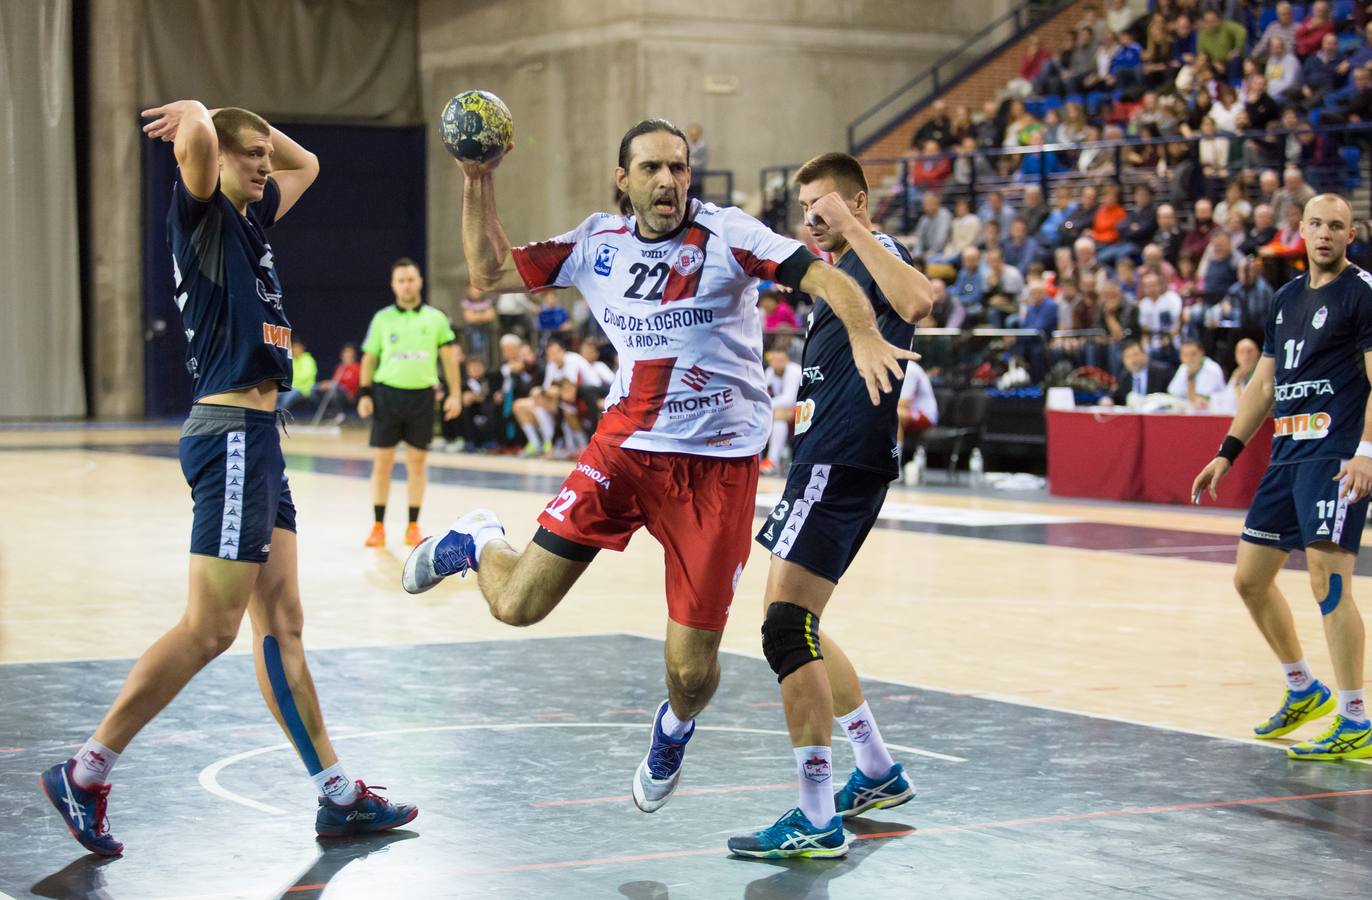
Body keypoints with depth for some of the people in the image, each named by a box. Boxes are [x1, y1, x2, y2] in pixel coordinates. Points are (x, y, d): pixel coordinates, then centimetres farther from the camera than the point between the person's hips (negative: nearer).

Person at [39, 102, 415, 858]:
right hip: (230, 435, -9)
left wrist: (249, 125, 19)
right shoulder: (200, 216, -7)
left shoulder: (251, 221, 18)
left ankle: (338, 795, 13)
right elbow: (193, 141, -27)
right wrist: (198, 117, -5)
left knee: (279, 623, 10)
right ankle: (84, 773, -4)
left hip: (256, 438, 9)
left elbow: (305, 164, 35)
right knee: (209, 629, -10)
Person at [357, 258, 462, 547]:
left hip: (422, 396, 0)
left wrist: (455, 394, -2)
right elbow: (369, 357, 9)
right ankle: (378, 526, 7)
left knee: (417, 463, 3)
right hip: (387, 393, 0)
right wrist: (364, 393, 0)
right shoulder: (382, 319, 5)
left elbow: (449, 357, 6)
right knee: (382, 463, 0)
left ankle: (413, 526, 12)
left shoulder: (436, 319, 5)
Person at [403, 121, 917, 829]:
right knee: (516, 606, -4)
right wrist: (477, 184, 1)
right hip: (626, 445, 3)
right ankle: (476, 544, 33)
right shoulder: (599, 243, 4)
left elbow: (823, 277, -21)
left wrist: (864, 334, -40)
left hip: (719, 465, -3)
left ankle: (675, 726, 34)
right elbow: (491, 274, 11)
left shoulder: (725, 234, -10)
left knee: (692, 670, -4)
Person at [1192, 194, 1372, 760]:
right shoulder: (1288, 297, 17)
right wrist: (1227, 453, 18)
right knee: (1250, 578, 12)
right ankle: (1304, 691, 29)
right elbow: (1264, 384, 22)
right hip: (1287, 454, 8)